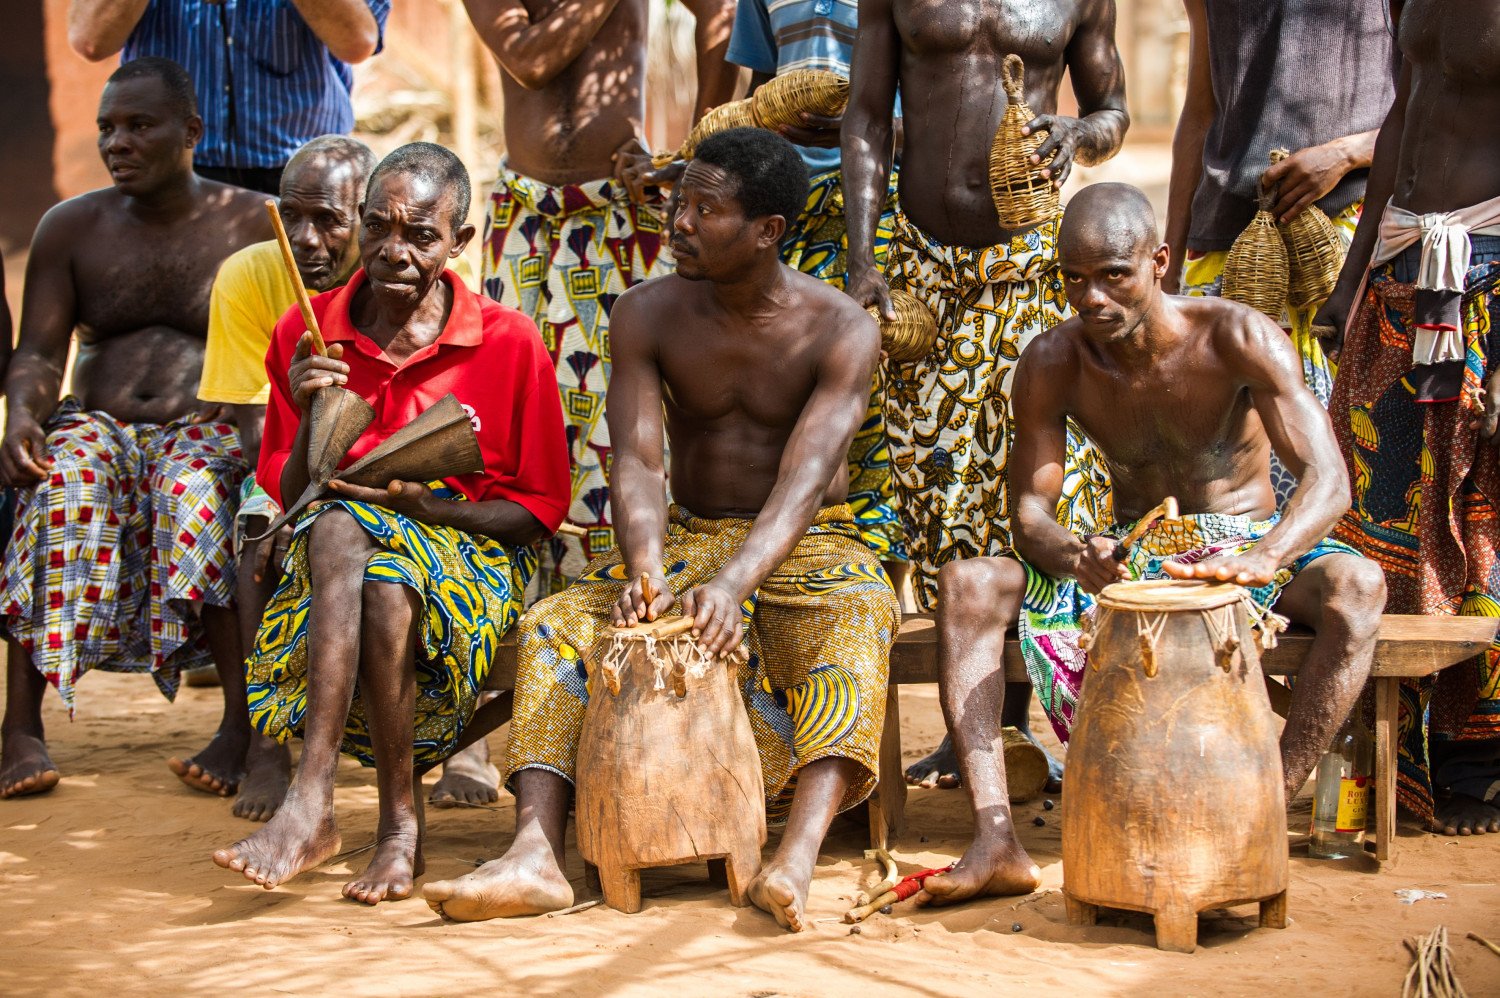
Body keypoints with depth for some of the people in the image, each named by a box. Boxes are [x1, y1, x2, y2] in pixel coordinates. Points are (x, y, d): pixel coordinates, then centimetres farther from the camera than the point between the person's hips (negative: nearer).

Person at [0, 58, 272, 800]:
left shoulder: (254, 225, 5)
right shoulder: (71, 226, 13)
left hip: (210, 427, -2)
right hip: (98, 424, 2)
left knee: (194, 489, -38)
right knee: (62, 485, -34)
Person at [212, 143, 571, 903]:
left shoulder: (509, 343, -2)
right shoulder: (306, 334, 5)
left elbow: (539, 508, 2)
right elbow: (289, 499, 7)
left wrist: (427, 507, -14)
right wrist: (310, 423, -14)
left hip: (471, 551, -2)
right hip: (336, 548, 2)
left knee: (387, 590, -38)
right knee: (337, 528, -36)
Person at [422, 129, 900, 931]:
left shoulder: (839, 331, -12)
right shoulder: (649, 315, -2)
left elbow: (807, 476, -25)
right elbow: (637, 460, -12)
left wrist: (734, 580, -43)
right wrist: (645, 571, -33)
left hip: (807, 549, -3)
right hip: (688, 540, 3)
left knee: (852, 631, -37)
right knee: (555, 624, -23)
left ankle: (797, 860, -56)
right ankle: (535, 855, -38)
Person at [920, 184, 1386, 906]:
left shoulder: (1235, 339, -19)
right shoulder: (1050, 366, -10)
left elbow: (1327, 480, -27)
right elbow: (1030, 511, -10)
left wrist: (1265, 558, -49)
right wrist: (1074, 558, -36)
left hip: (1246, 552, -2)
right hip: (1124, 558, 2)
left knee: (1356, 584, -36)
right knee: (968, 583, -23)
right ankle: (996, 844, -33)